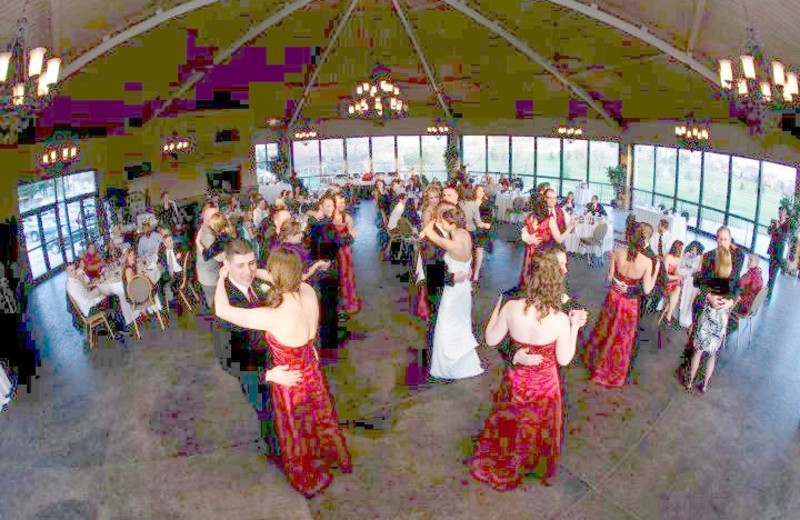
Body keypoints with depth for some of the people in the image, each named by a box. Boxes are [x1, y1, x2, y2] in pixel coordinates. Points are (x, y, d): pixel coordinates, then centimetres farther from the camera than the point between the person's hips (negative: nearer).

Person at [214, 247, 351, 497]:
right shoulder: (308, 291, -21)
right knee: (321, 418, 32)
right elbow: (285, 281, 3)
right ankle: (338, 459, 60)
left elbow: (222, 310, -27)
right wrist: (250, 270, 3)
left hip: (290, 382, -5)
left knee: (297, 432, 24)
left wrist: (222, 278, -10)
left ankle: (308, 481, 51)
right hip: (313, 371, 6)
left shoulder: (272, 317, -38)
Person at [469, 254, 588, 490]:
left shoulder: (511, 307, -25)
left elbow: (491, 340, -11)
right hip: (544, 384, -1)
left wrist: (497, 308, 1)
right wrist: (575, 326, -7)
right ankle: (525, 464, 53)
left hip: (516, 380, 1)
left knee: (508, 422, 28)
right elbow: (564, 360, -13)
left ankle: (494, 463, 51)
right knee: (536, 427, 27)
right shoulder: (560, 319, -27)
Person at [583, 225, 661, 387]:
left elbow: (610, 278, -5)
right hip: (630, 304, -2)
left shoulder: (618, 253, -15)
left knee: (604, 331, 24)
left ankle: (594, 362, 44)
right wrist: (656, 270, -3)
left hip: (613, 298, 2)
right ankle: (614, 374, 35)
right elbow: (647, 290, -12)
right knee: (622, 339, 17)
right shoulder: (647, 262, -20)